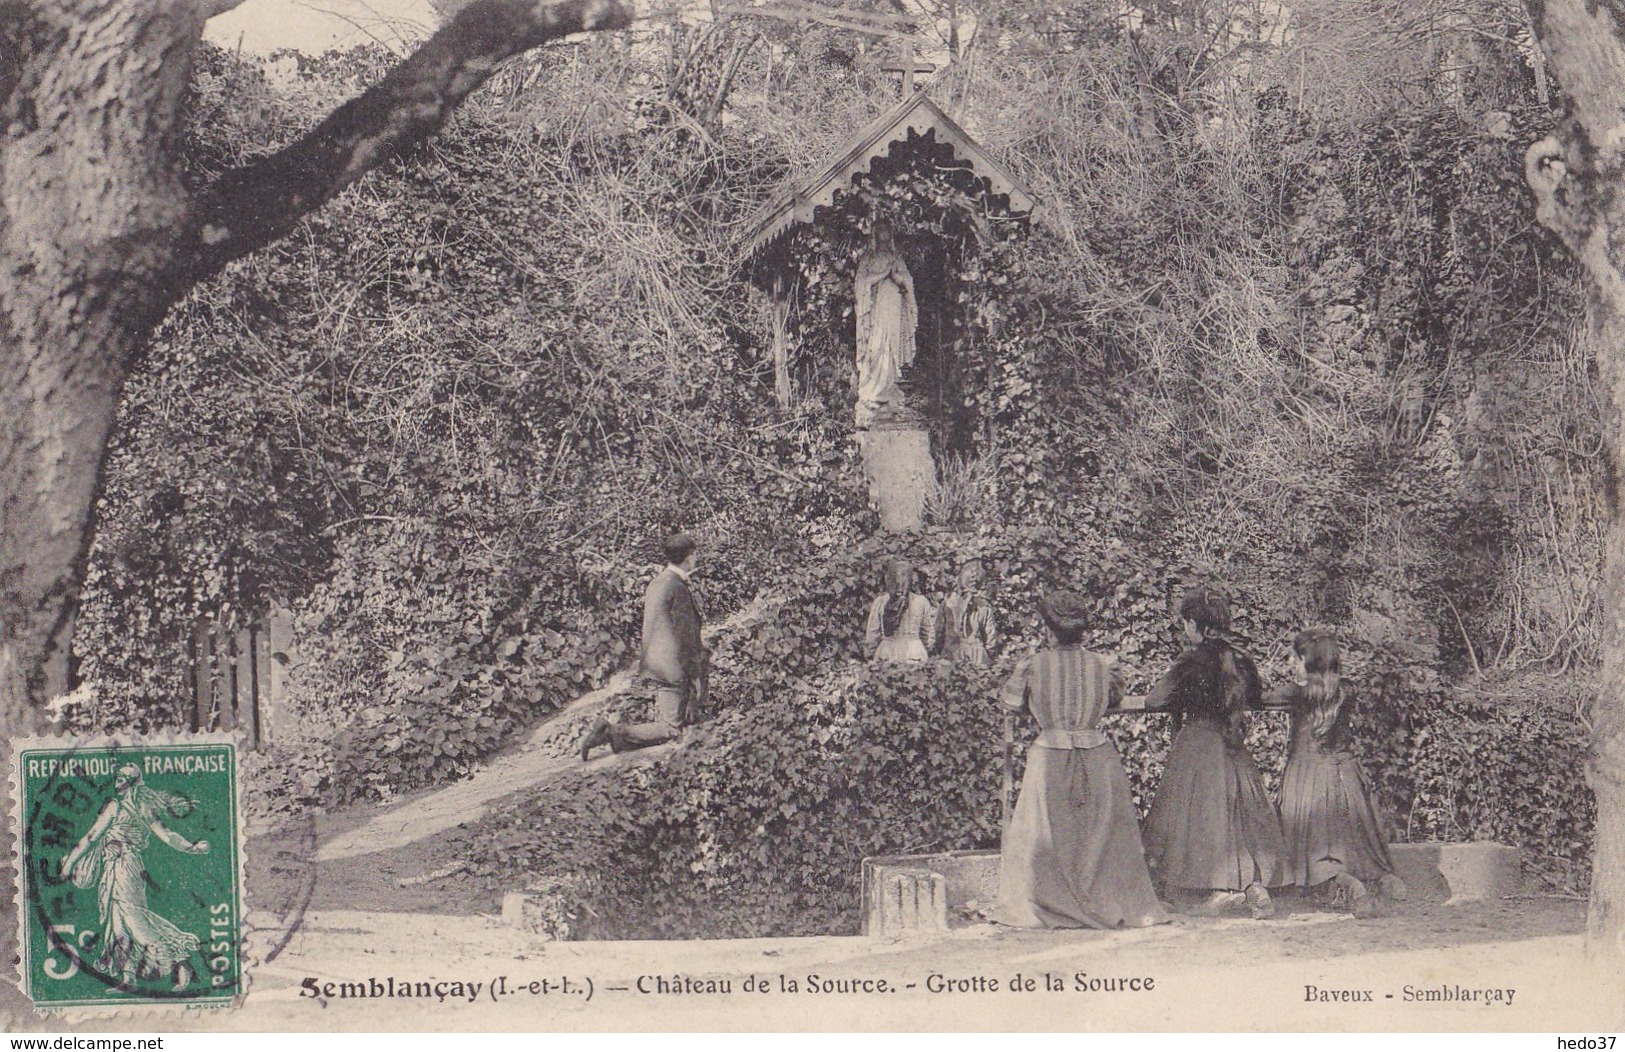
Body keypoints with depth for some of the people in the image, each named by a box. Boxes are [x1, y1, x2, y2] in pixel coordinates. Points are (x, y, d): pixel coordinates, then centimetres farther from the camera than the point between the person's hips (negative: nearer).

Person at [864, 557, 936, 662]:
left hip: (886, 654, 0)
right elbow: (929, 633, 7)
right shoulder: (921, 602, -2)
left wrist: (871, 654, 16)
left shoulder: (880, 601, -2)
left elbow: (872, 633, 3)